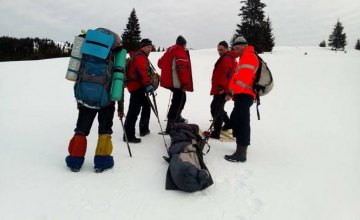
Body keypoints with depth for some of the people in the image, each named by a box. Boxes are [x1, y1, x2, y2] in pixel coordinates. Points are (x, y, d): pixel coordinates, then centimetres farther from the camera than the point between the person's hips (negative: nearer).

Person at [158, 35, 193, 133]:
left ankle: (177, 117, 38)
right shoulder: (181, 52, -10)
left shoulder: (170, 51, 16)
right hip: (177, 82, -9)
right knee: (177, 102, -7)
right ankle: (170, 126, -11)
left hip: (169, 80, 9)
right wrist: (185, 83, -22)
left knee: (181, 98, 27)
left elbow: (160, 63, 22)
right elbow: (182, 68, -22)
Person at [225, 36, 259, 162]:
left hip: (244, 95, -11)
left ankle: (241, 153, -12)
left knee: (242, 122, -12)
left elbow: (243, 77, -20)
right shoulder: (245, 58, 27)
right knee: (235, 119, 16)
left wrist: (232, 91, -19)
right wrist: (232, 92, 13)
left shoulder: (248, 56, -7)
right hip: (243, 95, 11)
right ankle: (241, 147, 25)